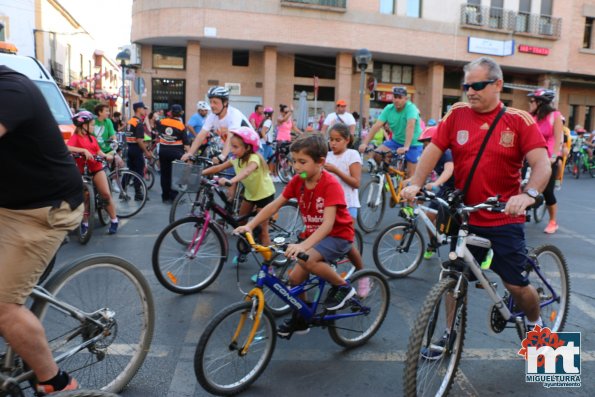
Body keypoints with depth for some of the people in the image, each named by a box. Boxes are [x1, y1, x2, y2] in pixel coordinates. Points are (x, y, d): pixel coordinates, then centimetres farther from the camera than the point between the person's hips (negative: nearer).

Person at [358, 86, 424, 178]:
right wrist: (365, 143, -27)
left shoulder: (411, 108, -22)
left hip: (413, 144, -4)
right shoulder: (389, 109, -8)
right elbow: (376, 126, -15)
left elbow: (410, 126, -37)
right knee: (377, 154, -16)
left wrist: (406, 147, -50)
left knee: (410, 174, -6)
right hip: (396, 141, 4)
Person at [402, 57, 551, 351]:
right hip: (463, 217, 3)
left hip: (504, 220, -2)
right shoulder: (457, 115, 0)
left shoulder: (519, 120, -6)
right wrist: (415, 183, -21)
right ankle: (452, 333, 32)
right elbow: (433, 150, -5)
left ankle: (535, 324, 35)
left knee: (516, 285, 4)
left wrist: (529, 194, -33)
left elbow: (542, 164, -14)